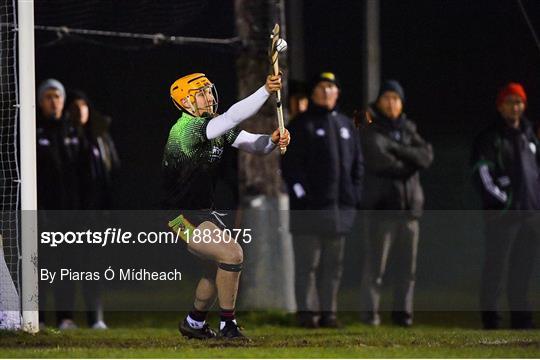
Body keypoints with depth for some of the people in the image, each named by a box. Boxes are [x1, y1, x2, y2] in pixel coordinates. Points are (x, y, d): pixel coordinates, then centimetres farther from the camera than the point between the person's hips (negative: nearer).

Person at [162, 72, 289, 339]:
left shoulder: (215, 126, 6)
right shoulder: (186, 129, -22)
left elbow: (252, 144, 4)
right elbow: (233, 117, -35)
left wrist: (272, 141, -19)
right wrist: (266, 90, -41)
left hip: (203, 211, 10)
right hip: (182, 215, -10)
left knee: (220, 265, 20)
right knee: (232, 254, -20)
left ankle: (194, 323, 36)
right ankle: (227, 325, -9)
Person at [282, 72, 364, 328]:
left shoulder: (346, 125, 18)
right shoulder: (301, 125, 1)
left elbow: (357, 164, 20)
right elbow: (290, 163, -5)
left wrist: (354, 195, 10)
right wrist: (300, 192, -14)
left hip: (340, 208, 5)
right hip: (309, 208, -5)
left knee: (333, 264, 6)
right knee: (307, 263, -5)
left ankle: (328, 312, 10)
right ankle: (307, 313, -3)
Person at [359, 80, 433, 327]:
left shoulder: (408, 129, 18)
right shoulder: (370, 130, 2)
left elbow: (426, 156, 1)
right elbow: (379, 160, -14)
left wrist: (396, 148, -10)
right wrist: (408, 165, -2)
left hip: (409, 204, 5)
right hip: (381, 204, -5)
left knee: (407, 264, 5)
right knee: (375, 263, -8)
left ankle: (403, 311, 10)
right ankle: (371, 311, -4)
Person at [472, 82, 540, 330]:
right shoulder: (489, 139, -2)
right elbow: (483, 175, -10)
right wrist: (502, 199, -14)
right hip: (502, 213, -6)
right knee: (496, 264, -6)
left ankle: (520, 314, 14)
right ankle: (490, 315, -3)